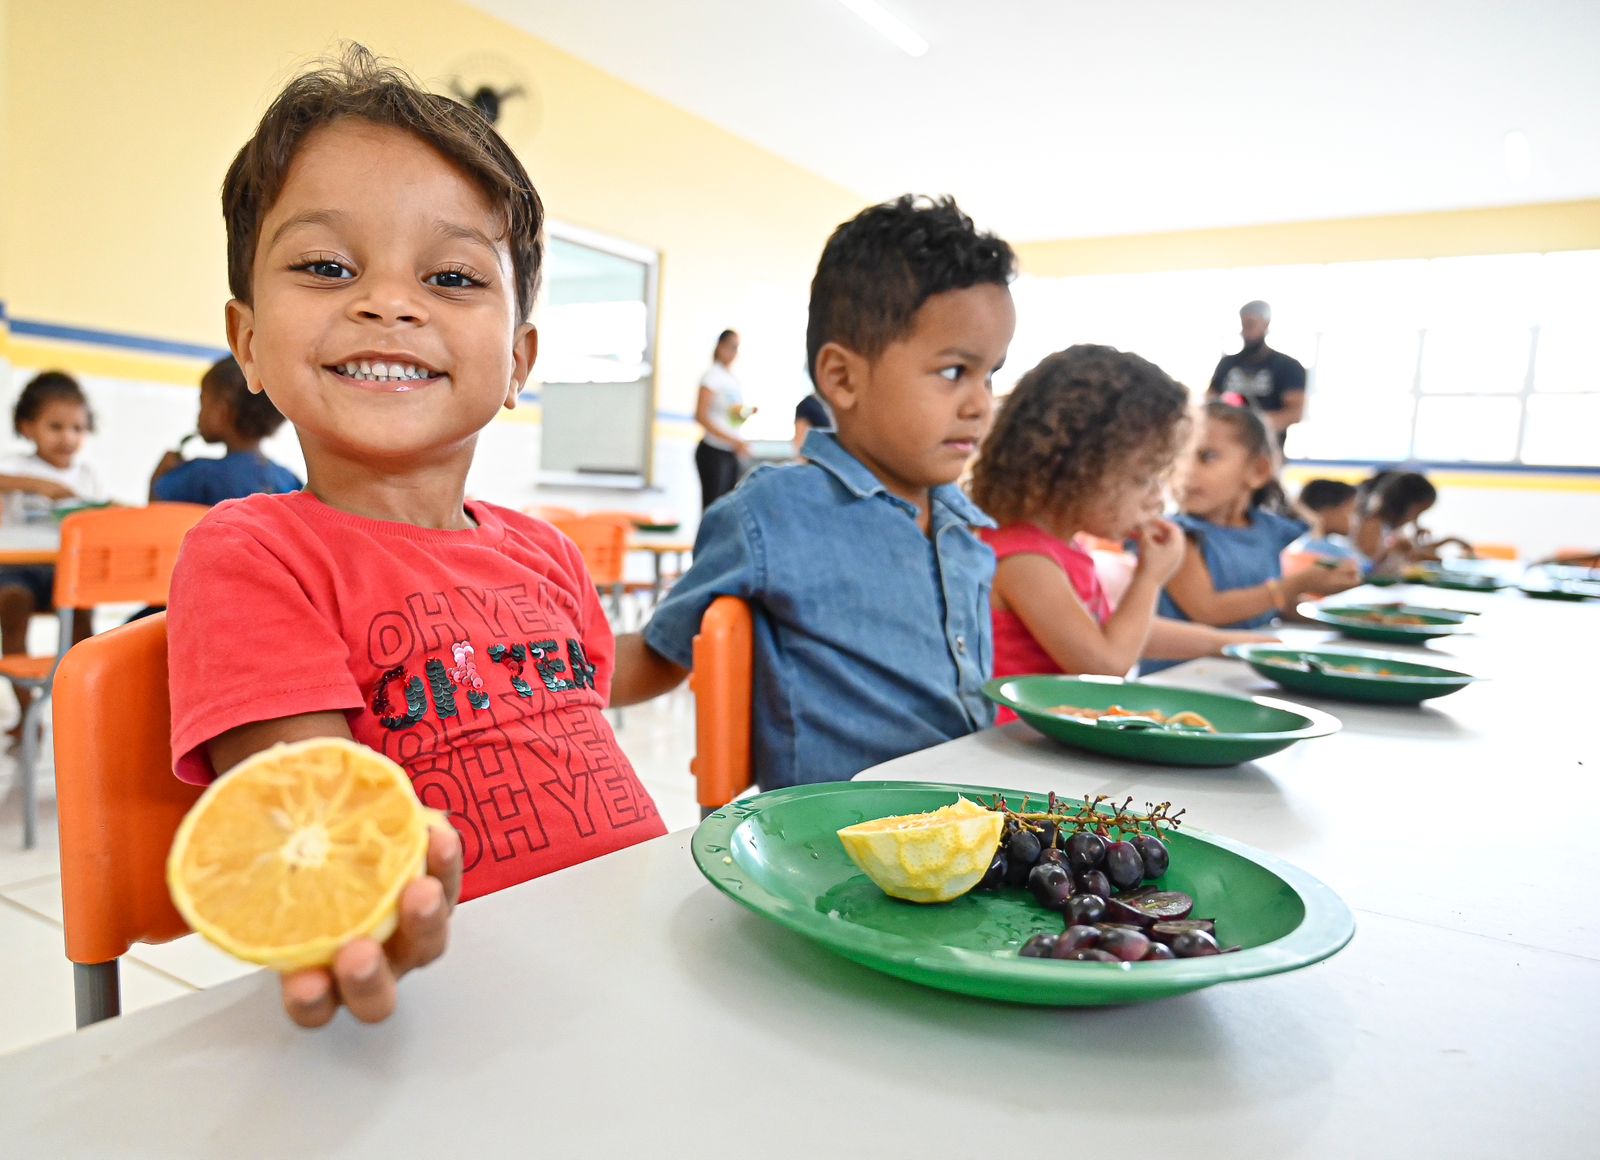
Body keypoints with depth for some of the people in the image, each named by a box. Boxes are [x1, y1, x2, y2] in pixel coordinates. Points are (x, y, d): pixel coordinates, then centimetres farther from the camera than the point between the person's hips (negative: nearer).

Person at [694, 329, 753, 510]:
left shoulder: (733, 377, 13)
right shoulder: (712, 375, -9)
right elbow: (701, 416, -17)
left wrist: (748, 412, 2)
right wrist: (733, 440, -22)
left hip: (731, 453, 8)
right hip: (713, 452, -8)